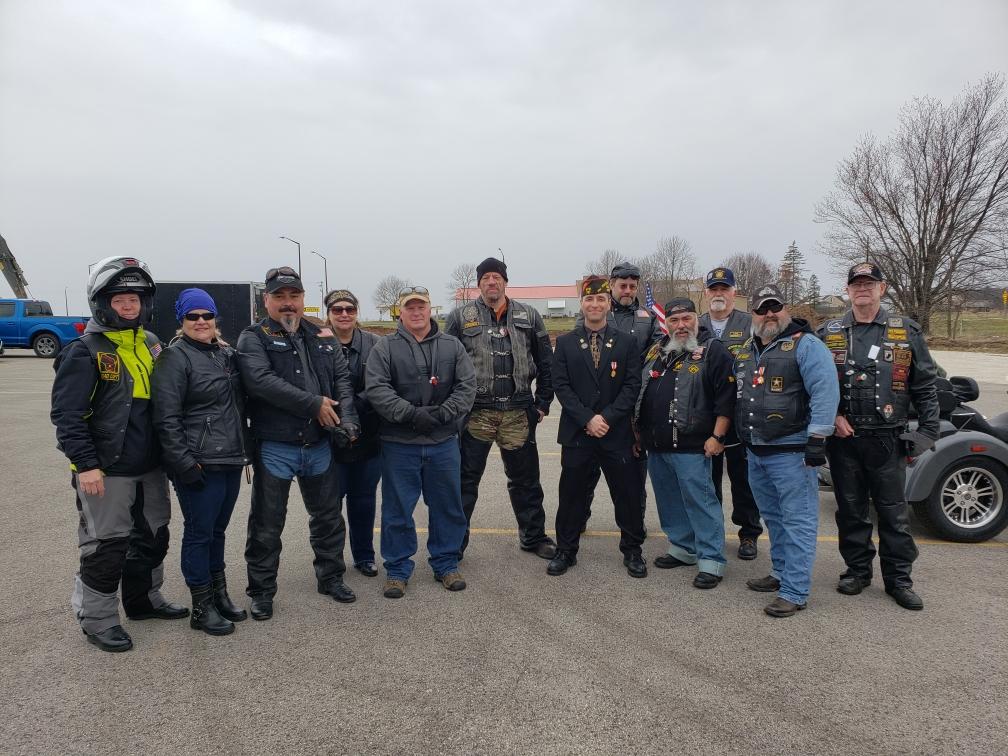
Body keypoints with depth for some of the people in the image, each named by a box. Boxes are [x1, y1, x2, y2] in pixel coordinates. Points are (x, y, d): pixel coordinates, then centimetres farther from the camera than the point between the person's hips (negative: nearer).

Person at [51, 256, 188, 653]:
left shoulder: (152, 345, 10)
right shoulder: (85, 351, -11)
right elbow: (66, 413, -14)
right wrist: (85, 464, -19)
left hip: (150, 466, 7)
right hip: (105, 470, -7)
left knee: (154, 535, 18)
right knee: (106, 546, 2)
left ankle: (144, 599, 37)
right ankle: (98, 619, 19)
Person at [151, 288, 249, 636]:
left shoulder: (227, 355, 12)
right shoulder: (175, 358, -10)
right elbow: (166, 418, -15)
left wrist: (243, 450, 15)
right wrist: (184, 464, -19)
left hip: (230, 460, 7)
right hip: (200, 465, -7)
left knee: (217, 530, 17)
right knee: (199, 533, 3)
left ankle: (219, 595, 30)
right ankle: (201, 608, 15)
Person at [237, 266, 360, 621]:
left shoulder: (322, 337, 10)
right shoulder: (254, 338, -5)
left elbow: (342, 378, 4)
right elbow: (262, 381, -21)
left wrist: (346, 417, -13)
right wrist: (315, 404, -22)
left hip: (319, 445, 5)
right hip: (274, 447, -4)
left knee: (328, 515, 16)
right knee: (267, 524, 7)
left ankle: (330, 576, 34)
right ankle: (261, 590, 23)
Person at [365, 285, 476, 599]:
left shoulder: (452, 346, 6)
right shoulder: (385, 347, 0)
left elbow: (467, 386, -1)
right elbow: (376, 389, -10)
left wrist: (443, 413, -15)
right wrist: (411, 413, -20)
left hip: (443, 442, 2)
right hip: (399, 443, -2)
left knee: (448, 506, 11)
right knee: (397, 509, 7)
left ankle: (446, 564, 28)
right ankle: (397, 569, 23)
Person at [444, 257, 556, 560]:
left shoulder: (529, 316, 7)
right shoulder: (461, 317, 2)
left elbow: (545, 362, 10)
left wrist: (542, 403, 5)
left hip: (518, 412, 2)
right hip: (475, 412, -2)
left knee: (525, 479, 13)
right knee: (465, 479, 6)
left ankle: (533, 536, 30)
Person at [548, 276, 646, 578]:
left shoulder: (627, 342, 4)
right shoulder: (565, 343, 4)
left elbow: (632, 385, -2)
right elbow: (561, 385, -2)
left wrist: (607, 417, -13)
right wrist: (587, 419, -13)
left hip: (617, 433, 0)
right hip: (576, 433, 0)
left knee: (627, 494, 7)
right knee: (572, 495, 8)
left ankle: (632, 550, 24)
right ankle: (566, 551, 22)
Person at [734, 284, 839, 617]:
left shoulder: (806, 345, -9)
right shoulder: (746, 352, 15)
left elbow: (825, 392, -17)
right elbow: (738, 396, 26)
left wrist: (817, 439, -21)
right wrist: (744, 441, 22)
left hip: (791, 452, -8)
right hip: (755, 453, 8)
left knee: (798, 521, -2)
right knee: (774, 518, 18)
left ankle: (794, 592, 2)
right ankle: (781, 573, 32)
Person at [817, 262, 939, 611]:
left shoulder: (906, 332, 4)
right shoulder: (828, 333, 6)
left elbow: (925, 387, 5)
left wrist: (928, 432, -1)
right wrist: (831, 415, -5)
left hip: (887, 439, -1)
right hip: (843, 438, 1)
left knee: (893, 512, 6)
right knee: (850, 510, 11)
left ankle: (898, 578, 18)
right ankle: (857, 570, 25)